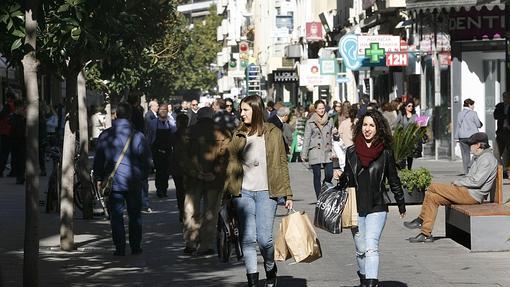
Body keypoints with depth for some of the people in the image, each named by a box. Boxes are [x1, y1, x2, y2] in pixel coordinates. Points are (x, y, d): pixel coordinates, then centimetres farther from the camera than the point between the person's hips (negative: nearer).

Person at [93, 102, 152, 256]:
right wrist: (143, 176, 13)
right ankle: (135, 247, 16)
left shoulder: (105, 135, -3)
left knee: (116, 216, 5)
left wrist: (99, 178, 14)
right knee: (135, 215, 13)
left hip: (113, 181, 0)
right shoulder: (137, 135, -6)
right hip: (134, 182, 0)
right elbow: (146, 159, -1)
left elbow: (98, 159, 4)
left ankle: (120, 248, 0)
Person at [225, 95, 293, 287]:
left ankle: (270, 269, 20)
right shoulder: (237, 135, 9)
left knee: (265, 238, -8)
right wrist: (226, 191, 2)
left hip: (266, 192, -2)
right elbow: (231, 165, 9)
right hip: (243, 192, 2)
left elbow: (282, 163, 6)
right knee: (248, 238, -2)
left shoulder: (273, 133, 4)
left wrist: (287, 194, 4)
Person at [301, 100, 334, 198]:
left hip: (327, 152, 2)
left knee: (329, 174, -8)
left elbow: (332, 137, 15)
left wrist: (333, 151, 9)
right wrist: (304, 154, -2)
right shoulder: (310, 123, 2)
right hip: (315, 152, -2)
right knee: (317, 176, -1)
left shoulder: (329, 121, 11)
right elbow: (306, 138, 2)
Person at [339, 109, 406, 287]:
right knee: (361, 250, 11)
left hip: (377, 208, -3)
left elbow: (393, 180, 8)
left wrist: (401, 205, 15)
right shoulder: (351, 152, 5)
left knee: (371, 247, -17)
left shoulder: (385, 153, -1)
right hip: (355, 208, 3)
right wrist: (339, 177, -6)